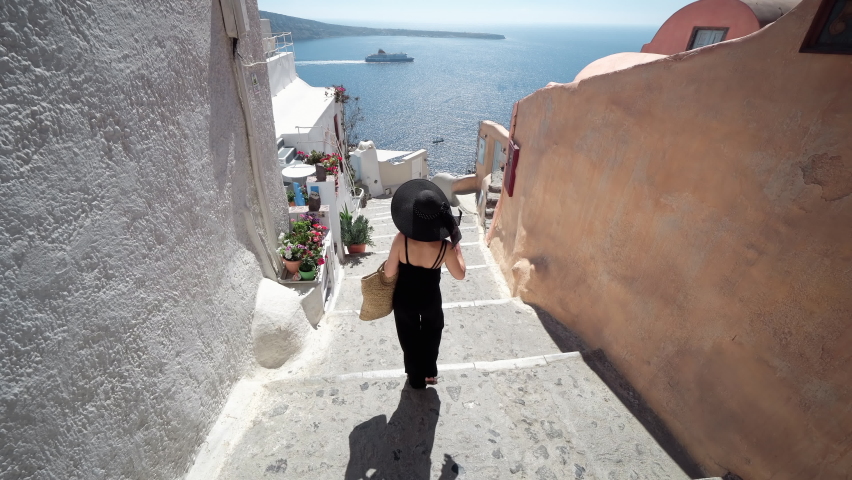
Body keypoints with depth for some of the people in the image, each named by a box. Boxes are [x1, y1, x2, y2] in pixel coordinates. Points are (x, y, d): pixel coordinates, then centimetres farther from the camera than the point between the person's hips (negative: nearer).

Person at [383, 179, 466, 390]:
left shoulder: (401, 240, -28)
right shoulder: (445, 247, -26)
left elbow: (389, 272, -17)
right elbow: (460, 275, -10)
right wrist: (458, 251, 1)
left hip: (404, 299, 0)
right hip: (430, 299, 0)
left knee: (410, 338, 25)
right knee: (431, 334, 31)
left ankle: (416, 379, 46)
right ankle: (430, 373, 47)